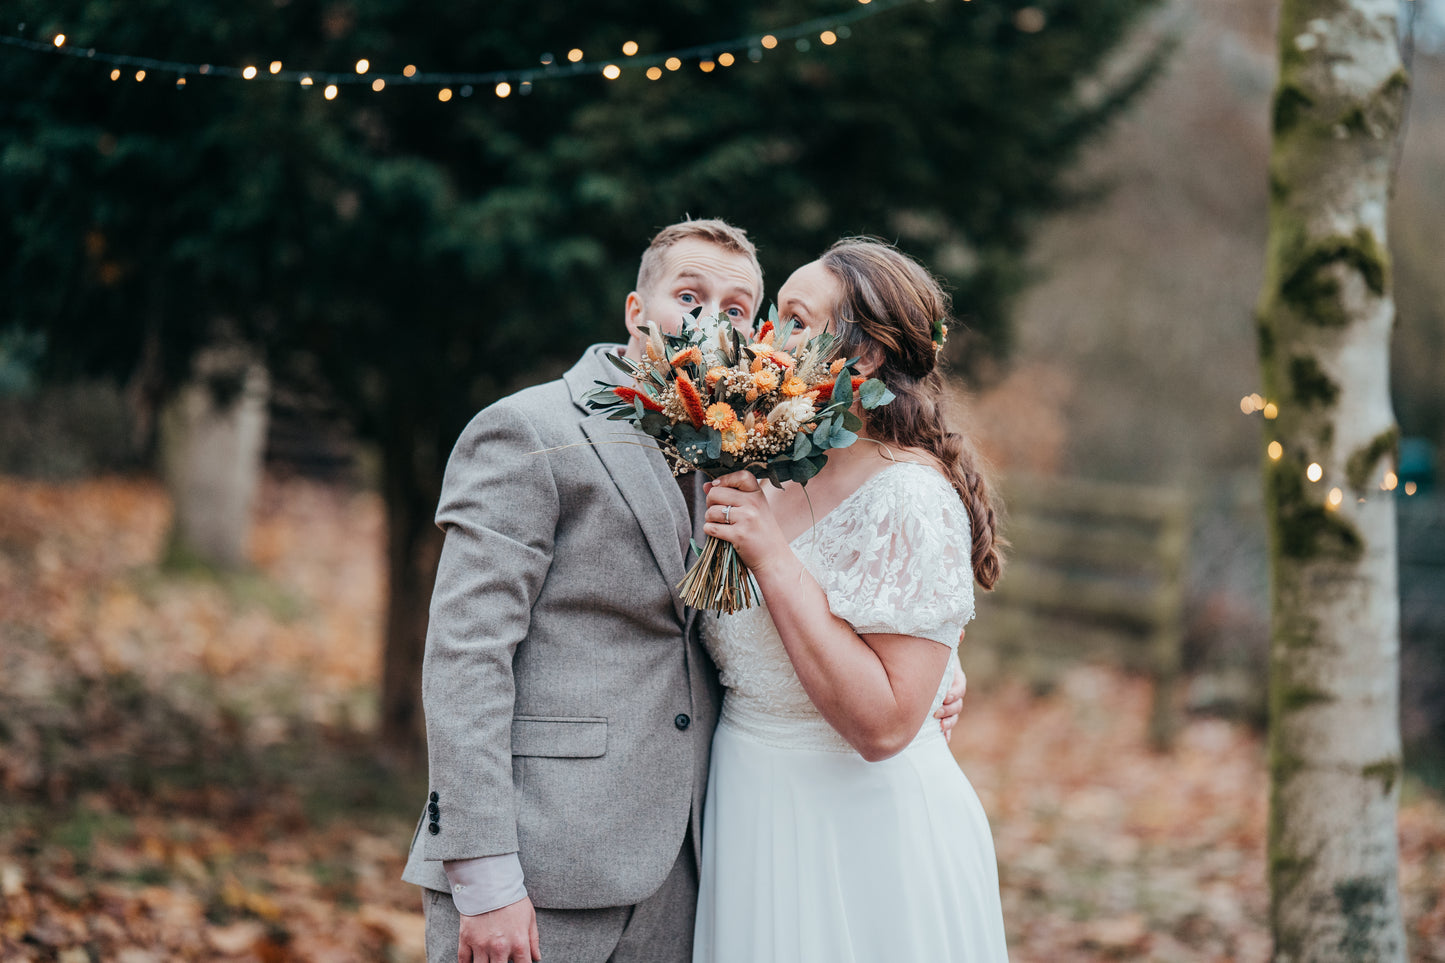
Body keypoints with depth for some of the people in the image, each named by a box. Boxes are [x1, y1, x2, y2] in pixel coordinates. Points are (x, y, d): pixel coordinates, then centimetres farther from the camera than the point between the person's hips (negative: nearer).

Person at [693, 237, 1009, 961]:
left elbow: (883, 725, -26)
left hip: (863, 827, -7)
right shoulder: (775, 474, 4)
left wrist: (772, 558, -24)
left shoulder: (910, 498, -19)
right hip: (755, 816, 7)